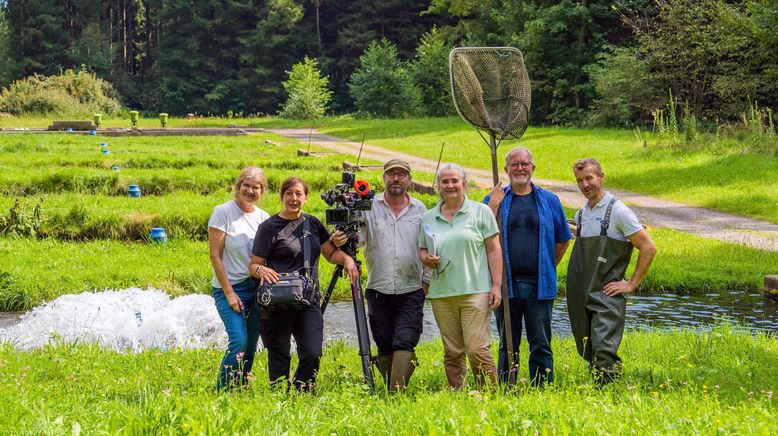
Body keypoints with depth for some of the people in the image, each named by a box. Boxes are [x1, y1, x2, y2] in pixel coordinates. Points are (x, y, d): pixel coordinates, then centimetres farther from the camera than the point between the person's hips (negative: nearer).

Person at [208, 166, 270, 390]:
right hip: (230, 288, -5)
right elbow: (215, 256, -9)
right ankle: (222, 392, -5)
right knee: (239, 341, -18)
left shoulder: (263, 217, 8)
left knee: (251, 345, 6)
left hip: (257, 288, 5)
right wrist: (229, 292, -13)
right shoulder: (222, 212, -6)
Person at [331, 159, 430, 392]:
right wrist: (340, 241, -26)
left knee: (405, 344, -12)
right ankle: (388, 391, 15)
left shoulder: (420, 210, 8)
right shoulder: (369, 207, 5)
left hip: (411, 292, -1)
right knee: (384, 346, 6)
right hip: (379, 291, 1)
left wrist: (427, 280, 6)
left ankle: (398, 393, -14)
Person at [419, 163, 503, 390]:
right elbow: (422, 250, 21)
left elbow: (494, 250, 2)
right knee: (452, 352, 7)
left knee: (477, 349, -10)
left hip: (475, 292, -3)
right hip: (441, 293, 4)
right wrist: (427, 259, -4)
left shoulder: (481, 212, 4)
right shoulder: (429, 217, 13)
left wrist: (496, 285, -5)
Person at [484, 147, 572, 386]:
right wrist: (494, 206, -10)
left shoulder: (549, 201, 9)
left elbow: (563, 240, 17)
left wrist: (547, 267, 9)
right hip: (505, 284, 0)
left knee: (541, 345, 2)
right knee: (508, 345, 8)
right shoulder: (494, 199, 7)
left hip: (539, 285, 0)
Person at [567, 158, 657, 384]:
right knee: (587, 351, 10)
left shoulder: (618, 211, -7)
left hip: (606, 296, -7)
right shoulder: (580, 215, 14)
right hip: (580, 297, 7)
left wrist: (631, 283, -9)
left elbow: (648, 248, -9)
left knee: (604, 351, -16)